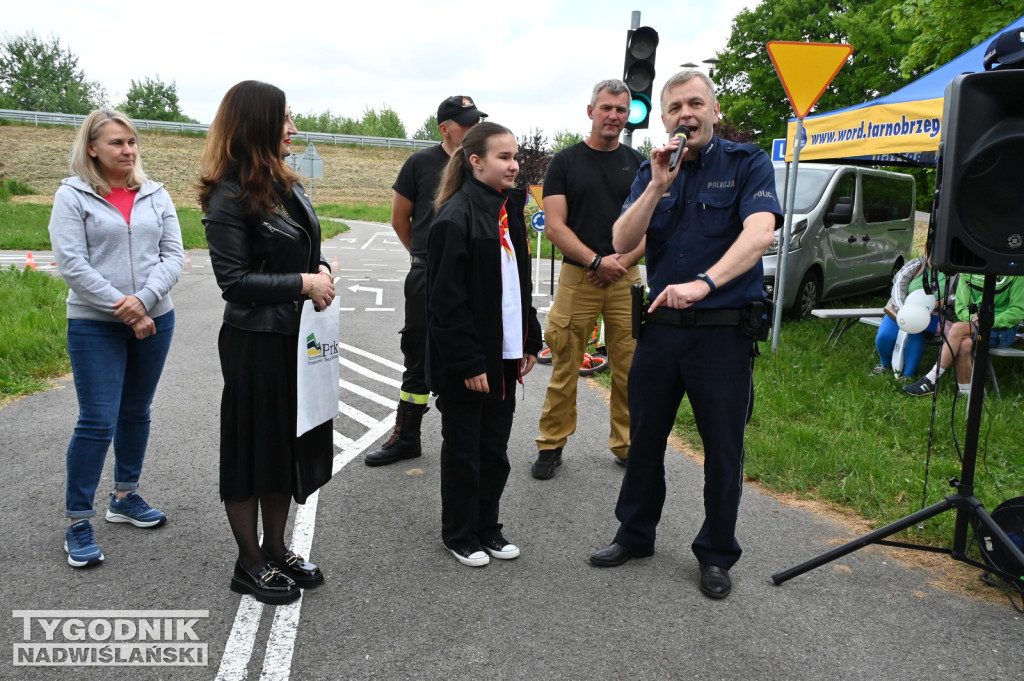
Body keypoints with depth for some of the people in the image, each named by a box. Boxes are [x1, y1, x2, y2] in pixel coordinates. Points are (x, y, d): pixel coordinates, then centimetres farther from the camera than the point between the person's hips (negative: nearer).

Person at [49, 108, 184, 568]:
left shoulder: (155, 195, 6)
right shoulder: (73, 196, -4)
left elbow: (173, 255, 0)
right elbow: (72, 263, -12)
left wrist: (143, 299, -15)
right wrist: (122, 309, -16)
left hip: (155, 319, 4)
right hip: (95, 325, -4)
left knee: (136, 413, 15)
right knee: (97, 422, -5)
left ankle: (125, 498, 33)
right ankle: (78, 523, 9)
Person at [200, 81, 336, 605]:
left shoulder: (285, 184, 10)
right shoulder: (229, 197, -15)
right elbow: (234, 280, -19)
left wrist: (322, 272, -2)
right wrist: (303, 284, -20)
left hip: (299, 336, 8)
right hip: (256, 343, -8)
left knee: (291, 443, 16)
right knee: (253, 450, 6)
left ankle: (276, 549, 33)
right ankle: (249, 565, 23)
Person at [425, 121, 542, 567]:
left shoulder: (509, 210, 11)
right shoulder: (456, 217, -16)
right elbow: (447, 300, -19)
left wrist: (530, 342, 12)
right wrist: (468, 363, -20)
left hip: (505, 355, 8)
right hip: (466, 361, -7)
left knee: (495, 446, 16)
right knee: (464, 448, 8)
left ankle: (487, 527, 32)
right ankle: (460, 535, 25)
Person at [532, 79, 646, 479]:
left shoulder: (638, 164, 12)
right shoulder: (565, 162, 6)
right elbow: (555, 226, -2)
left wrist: (622, 261, -7)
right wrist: (597, 261, -11)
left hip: (625, 279, 2)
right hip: (577, 277, -2)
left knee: (629, 368, 3)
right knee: (564, 367, -1)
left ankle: (626, 444, 17)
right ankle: (552, 445, 13)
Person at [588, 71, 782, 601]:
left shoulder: (747, 164, -4)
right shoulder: (652, 172, 8)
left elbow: (759, 232, -22)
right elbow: (622, 243, -4)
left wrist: (704, 283, -37)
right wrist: (658, 186, -17)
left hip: (723, 330, -4)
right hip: (660, 324, 4)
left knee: (723, 448, 6)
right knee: (644, 437, 14)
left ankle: (716, 554, 24)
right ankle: (636, 534, 33)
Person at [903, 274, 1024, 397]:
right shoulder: (967, 272, 7)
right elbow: (960, 307, 7)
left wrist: (991, 321, -21)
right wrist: (972, 317, -15)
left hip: (1002, 330, -4)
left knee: (958, 328, -29)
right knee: (965, 344, -32)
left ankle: (931, 381, -26)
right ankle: (966, 394, -20)